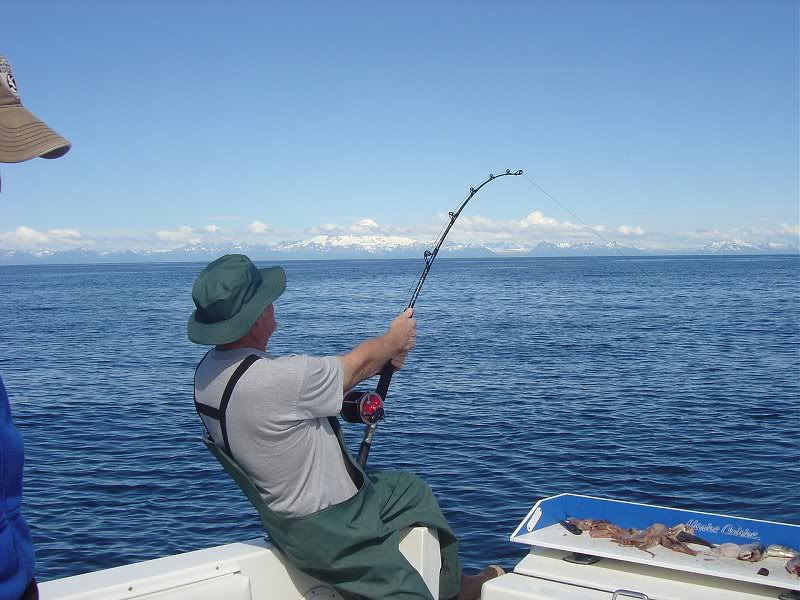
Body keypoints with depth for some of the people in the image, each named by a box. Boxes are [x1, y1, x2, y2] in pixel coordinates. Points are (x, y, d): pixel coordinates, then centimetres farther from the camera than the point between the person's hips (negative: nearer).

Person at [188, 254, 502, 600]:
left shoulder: (208, 370, -4)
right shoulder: (276, 378, -33)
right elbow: (356, 365, -14)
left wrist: (380, 359, 5)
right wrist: (395, 339, 6)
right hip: (326, 530, -10)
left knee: (412, 490, 26)